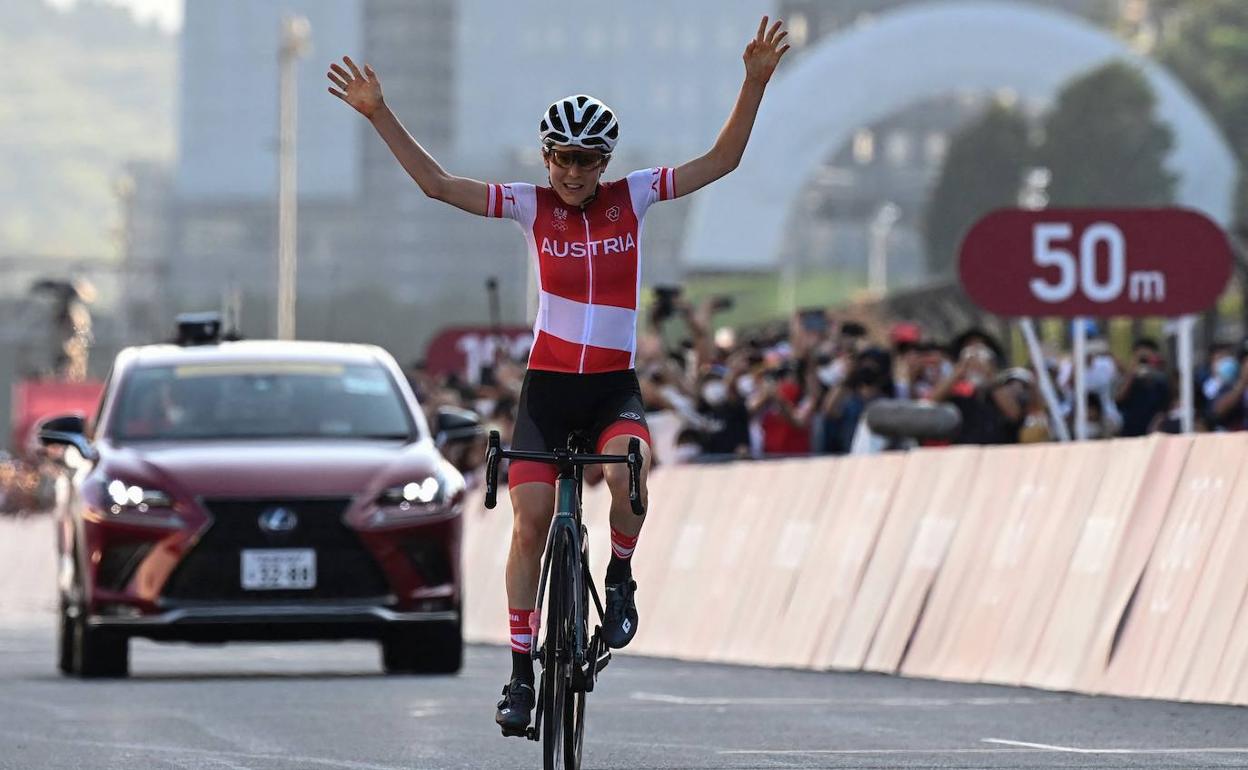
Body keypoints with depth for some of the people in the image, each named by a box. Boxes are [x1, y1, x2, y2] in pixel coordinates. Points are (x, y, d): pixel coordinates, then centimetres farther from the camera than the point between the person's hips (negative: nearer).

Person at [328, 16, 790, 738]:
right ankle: (521, 671, 1)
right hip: (548, 384, 0)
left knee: (627, 471, -32)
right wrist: (379, 113, -12)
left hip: (615, 385, 0)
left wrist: (756, 82, -13)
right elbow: (437, 182, -4)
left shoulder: (633, 197, 0)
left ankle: (621, 577, -2)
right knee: (531, 522, -8)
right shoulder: (531, 205, 0)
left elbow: (721, 161, -2)